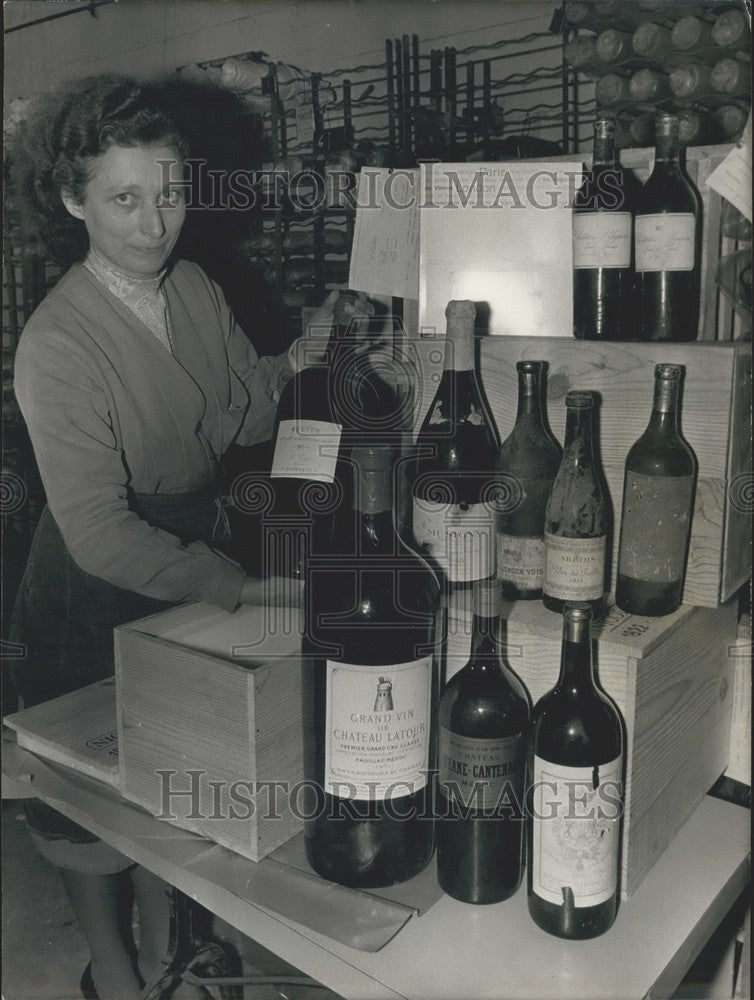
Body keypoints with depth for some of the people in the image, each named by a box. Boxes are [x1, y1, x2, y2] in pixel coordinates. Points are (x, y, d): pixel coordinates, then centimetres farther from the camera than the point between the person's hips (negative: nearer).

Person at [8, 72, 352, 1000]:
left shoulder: (195, 289, -4)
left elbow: (244, 421, 4)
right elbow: (99, 534, -28)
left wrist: (295, 357, -14)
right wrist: (245, 588, -31)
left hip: (197, 561, 6)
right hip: (97, 601, -6)